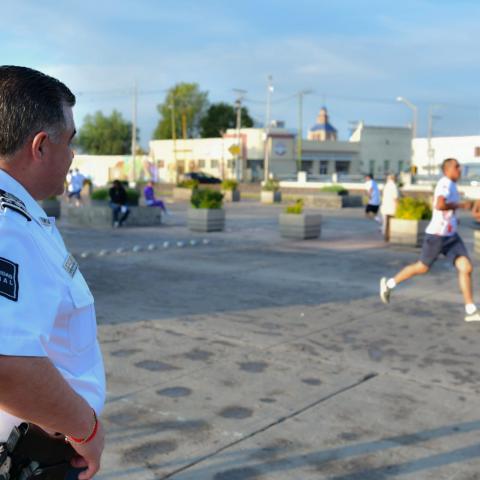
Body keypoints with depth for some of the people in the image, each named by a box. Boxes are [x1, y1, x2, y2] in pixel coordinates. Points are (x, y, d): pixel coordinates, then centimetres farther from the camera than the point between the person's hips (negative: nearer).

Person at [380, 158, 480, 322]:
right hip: (437, 235, -8)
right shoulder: (445, 183, -16)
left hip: (451, 236, 8)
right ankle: (389, 284, 25)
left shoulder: (450, 185, 13)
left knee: (466, 268, -4)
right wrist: (460, 205, -21)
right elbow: (439, 205, -33)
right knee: (422, 268, 5)